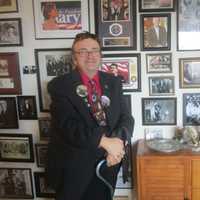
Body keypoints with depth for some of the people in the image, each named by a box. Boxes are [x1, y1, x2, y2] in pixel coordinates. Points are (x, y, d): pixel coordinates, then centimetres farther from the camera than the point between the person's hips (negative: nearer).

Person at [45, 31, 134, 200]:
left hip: (106, 164, 4)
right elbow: (68, 125, -20)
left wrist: (119, 142, -19)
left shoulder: (114, 82, 6)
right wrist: (105, 141, -29)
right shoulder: (60, 85, -8)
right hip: (73, 166, -3)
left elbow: (126, 118, 0)